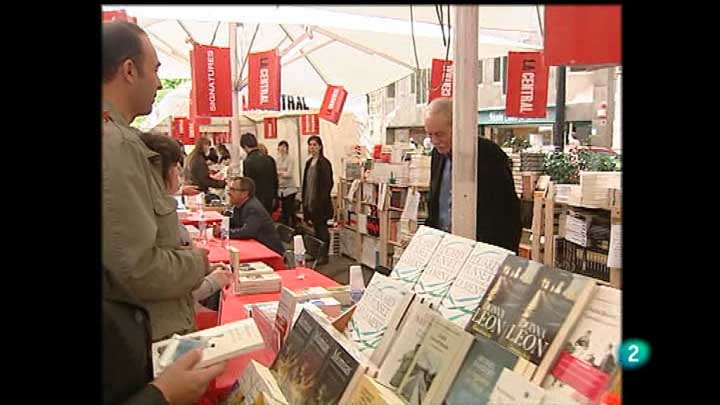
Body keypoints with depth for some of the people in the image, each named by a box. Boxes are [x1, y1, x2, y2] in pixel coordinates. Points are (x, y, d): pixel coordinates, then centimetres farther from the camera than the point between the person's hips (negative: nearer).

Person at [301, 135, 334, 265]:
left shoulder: (324, 163, -11)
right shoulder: (309, 162, 12)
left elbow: (328, 184, -14)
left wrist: (322, 201, -17)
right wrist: (305, 199, 13)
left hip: (320, 202, -7)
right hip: (310, 201, 7)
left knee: (322, 228, 0)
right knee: (316, 228, 14)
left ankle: (324, 255, 8)